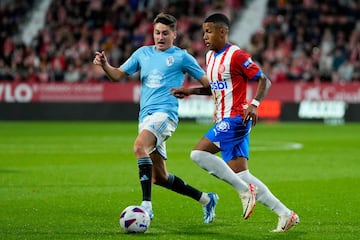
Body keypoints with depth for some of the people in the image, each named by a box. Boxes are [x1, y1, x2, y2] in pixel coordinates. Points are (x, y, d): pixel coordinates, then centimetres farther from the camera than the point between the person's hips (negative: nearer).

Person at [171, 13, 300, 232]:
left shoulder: (236, 55, -12)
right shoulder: (211, 57, 15)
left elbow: (264, 81, -12)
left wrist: (254, 105, -26)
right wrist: (190, 91, 17)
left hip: (236, 118, -9)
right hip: (224, 121, 9)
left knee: (198, 153, -17)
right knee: (240, 174, 3)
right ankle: (285, 215, 4)